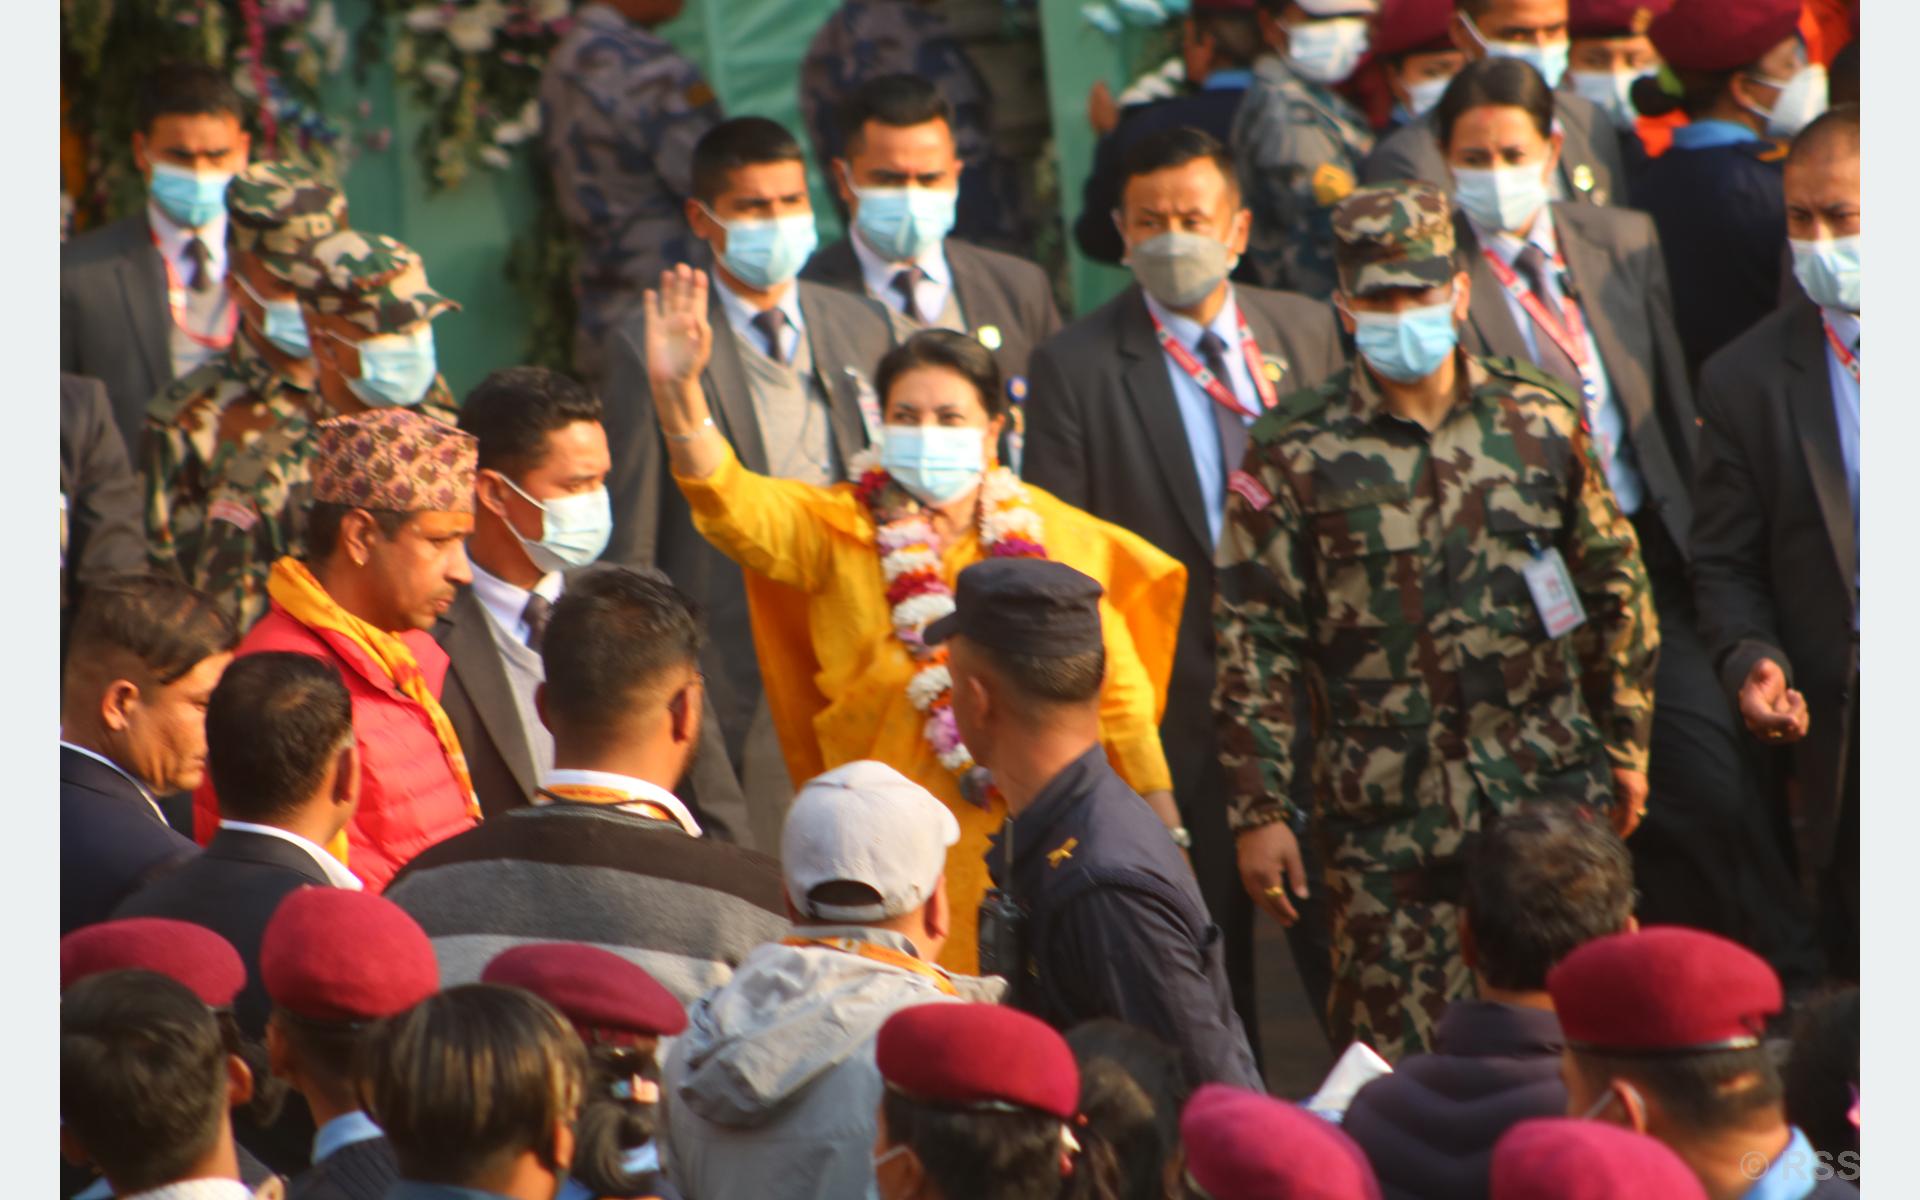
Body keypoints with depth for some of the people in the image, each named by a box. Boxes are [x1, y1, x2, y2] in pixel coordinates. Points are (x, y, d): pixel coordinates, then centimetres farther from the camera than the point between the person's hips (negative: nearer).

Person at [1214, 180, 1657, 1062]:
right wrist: (1260, 811, -3)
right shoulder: (1296, 456, -1)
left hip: (1550, 793, 2)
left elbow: (1616, 589, 14)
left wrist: (1625, 747, 13)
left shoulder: (1541, 424, 5)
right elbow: (1256, 643, 0)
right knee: (1398, 1066, -1)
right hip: (1385, 817, -2)